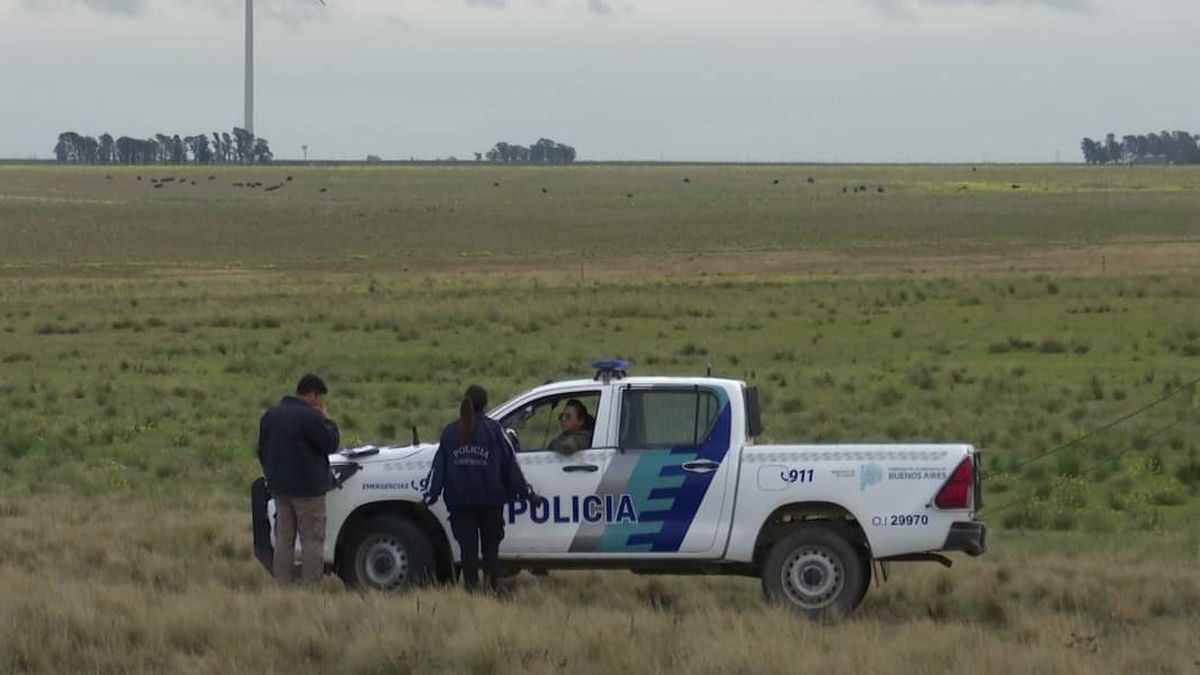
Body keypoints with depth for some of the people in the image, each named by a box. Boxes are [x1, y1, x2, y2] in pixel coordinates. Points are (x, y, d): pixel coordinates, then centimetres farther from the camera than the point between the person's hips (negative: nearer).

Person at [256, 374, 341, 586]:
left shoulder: (270, 415, 11)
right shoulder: (309, 416, -17)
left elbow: (262, 451, 17)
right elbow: (331, 443, -13)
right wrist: (327, 420, 2)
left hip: (279, 488, 7)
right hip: (306, 489, -7)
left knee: (283, 539, 12)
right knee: (312, 539, -2)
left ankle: (282, 584, 11)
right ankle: (310, 585, -7)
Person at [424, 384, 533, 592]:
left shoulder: (450, 432, 7)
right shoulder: (493, 429, 0)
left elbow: (439, 465, 7)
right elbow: (509, 463, 0)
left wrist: (431, 494, 10)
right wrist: (523, 490, 6)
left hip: (460, 501, 2)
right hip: (490, 499, -1)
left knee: (468, 546, 4)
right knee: (490, 545, 6)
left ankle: (471, 586, -5)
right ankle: (490, 582, -13)